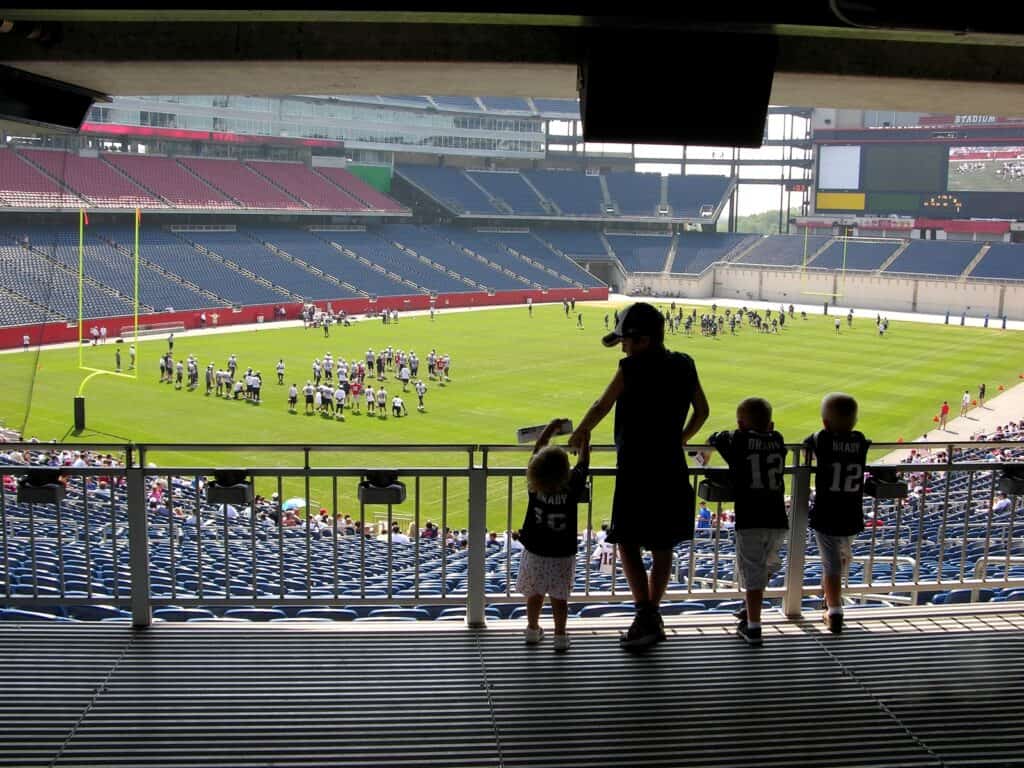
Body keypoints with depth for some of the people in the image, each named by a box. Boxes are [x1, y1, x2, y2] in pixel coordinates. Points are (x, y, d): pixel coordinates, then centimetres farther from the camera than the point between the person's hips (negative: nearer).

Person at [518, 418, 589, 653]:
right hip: (562, 554, -2)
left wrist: (549, 430, 11)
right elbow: (583, 463, -2)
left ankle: (533, 630, 31)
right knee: (559, 597, 8)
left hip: (534, 553, 2)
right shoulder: (572, 487, -20)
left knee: (534, 594, 16)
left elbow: (536, 451, 0)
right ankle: (560, 636, 12)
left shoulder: (534, 486, -14)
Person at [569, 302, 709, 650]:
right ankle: (652, 617, 22)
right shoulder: (684, 366, 6)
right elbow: (702, 411, 16)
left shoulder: (633, 368, -12)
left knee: (628, 542, 0)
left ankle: (646, 615, -11)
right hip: (672, 468, 6)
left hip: (637, 468, -6)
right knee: (663, 545, 12)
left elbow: (602, 406, -3)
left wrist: (579, 434, 13)